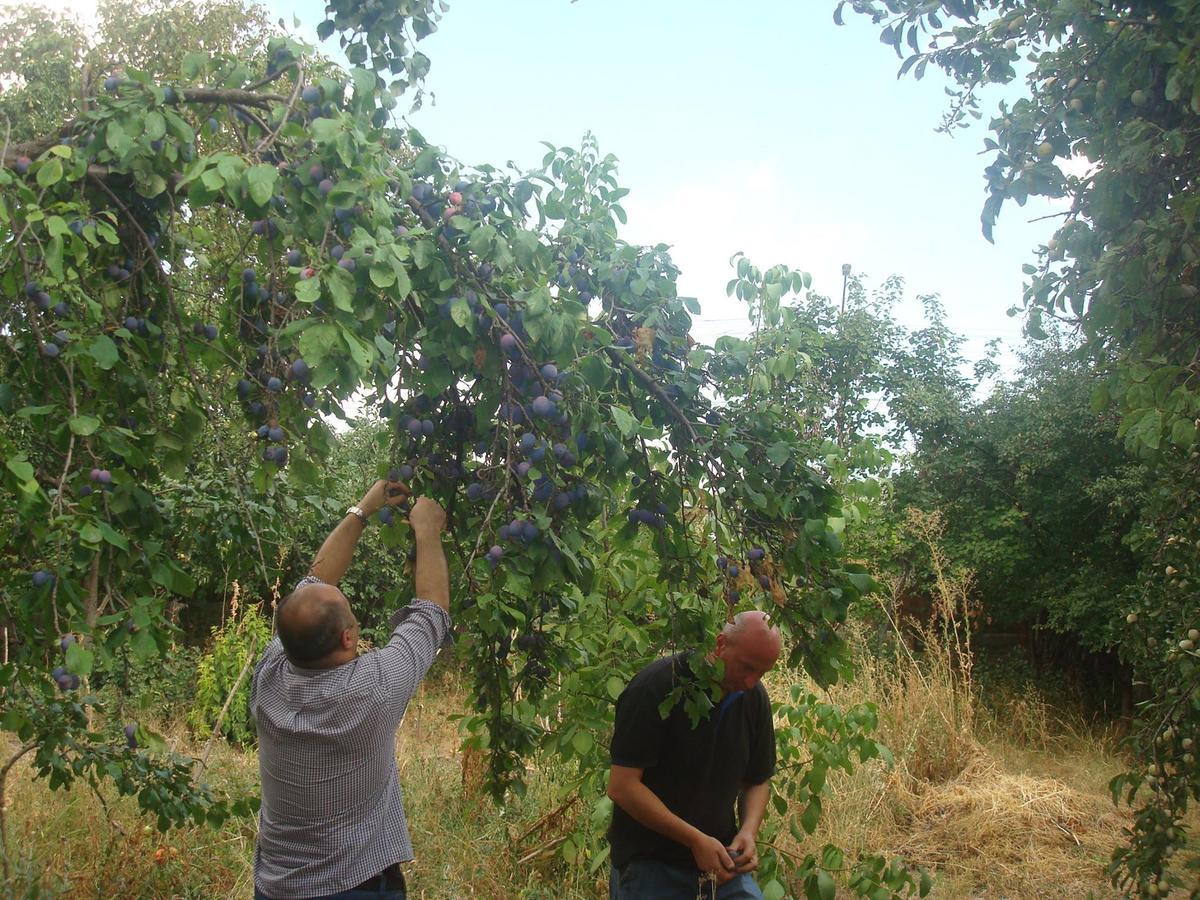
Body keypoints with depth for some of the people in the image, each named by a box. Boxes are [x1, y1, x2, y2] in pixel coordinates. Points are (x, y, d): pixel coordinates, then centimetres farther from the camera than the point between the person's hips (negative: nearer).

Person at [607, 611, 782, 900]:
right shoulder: (656, 686, -17)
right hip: (649, 865, -5)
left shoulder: (754, 697, 1)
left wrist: (749, 831, -8)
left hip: (722, 862, 5)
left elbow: (757, 782, 12)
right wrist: (696, 840, -21)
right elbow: (622, 785, -20)